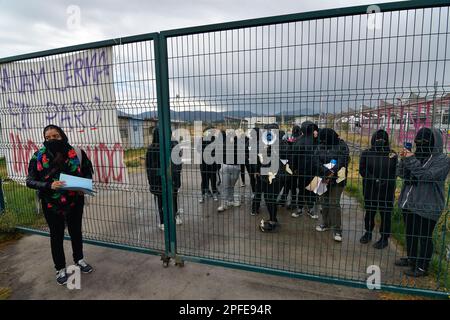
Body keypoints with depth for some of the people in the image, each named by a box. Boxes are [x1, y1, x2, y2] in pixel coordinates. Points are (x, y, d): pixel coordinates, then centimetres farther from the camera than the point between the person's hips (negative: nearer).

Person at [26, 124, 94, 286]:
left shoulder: (76, 153, -10)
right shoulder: (39, 156, -10)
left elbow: (88, 172, 2)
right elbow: (30, 181, -9)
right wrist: (49, 185, -26)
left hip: (75, 201, 1)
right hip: (51, 204, -1)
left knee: (76, 231, 18)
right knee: (56, 235, 13)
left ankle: (79, 260, 41)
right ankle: (60, 269, 32)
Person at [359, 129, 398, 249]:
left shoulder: (392, 154, 0)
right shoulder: (366, 153, 1)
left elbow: (395, 172, 1)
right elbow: (362, 170, -2)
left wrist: (386, 182, -13)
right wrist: (374, 180, -14)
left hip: (387, 190, -1)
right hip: (370, 189, 1)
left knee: (386, 213, 6)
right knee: (369, 212, 14)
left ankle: (385, 238, 22)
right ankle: (368, 232, 32)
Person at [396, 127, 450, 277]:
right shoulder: (418, 155, 6)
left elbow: (426, 176, -24)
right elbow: (402, 174, 6)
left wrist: (411, 160, -24)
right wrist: (404, 159, -9)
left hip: (427, 207, -6)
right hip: (409, 203, 6)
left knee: (424, 237, 5)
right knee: (410, 234, 19)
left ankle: (423, 267, 20)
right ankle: (411, 259, 37)